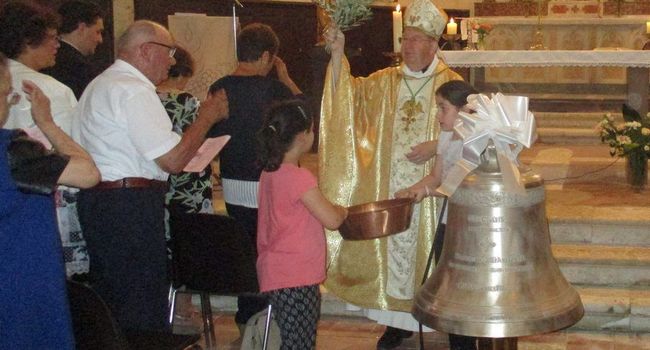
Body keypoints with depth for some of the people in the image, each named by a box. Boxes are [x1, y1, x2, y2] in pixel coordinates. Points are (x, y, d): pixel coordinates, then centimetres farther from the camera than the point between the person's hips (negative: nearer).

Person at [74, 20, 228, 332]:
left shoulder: (102, 84, 18)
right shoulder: (134, 90, -15)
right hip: (129, 207, -11)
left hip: (99, 199, 11)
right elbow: (173, 160, -19)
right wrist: (208, 116, -7)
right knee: (144, 310, -5)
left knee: (110, 299, 16)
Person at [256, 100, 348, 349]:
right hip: (295, 279, -9)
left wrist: (334, 210, 15)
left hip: (277, 273, 9)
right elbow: (332, 220, -21)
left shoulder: (271, 172, 8)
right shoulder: (298, 177, -19)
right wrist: (343, 210, -1)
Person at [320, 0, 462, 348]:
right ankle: (398, 318, 16)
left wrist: (436, 146, -17)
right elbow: (346, 95, -2)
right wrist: (338, 53, -12)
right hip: (392, 187, 3)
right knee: (395, 246, 6)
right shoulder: (384, 81, 9)